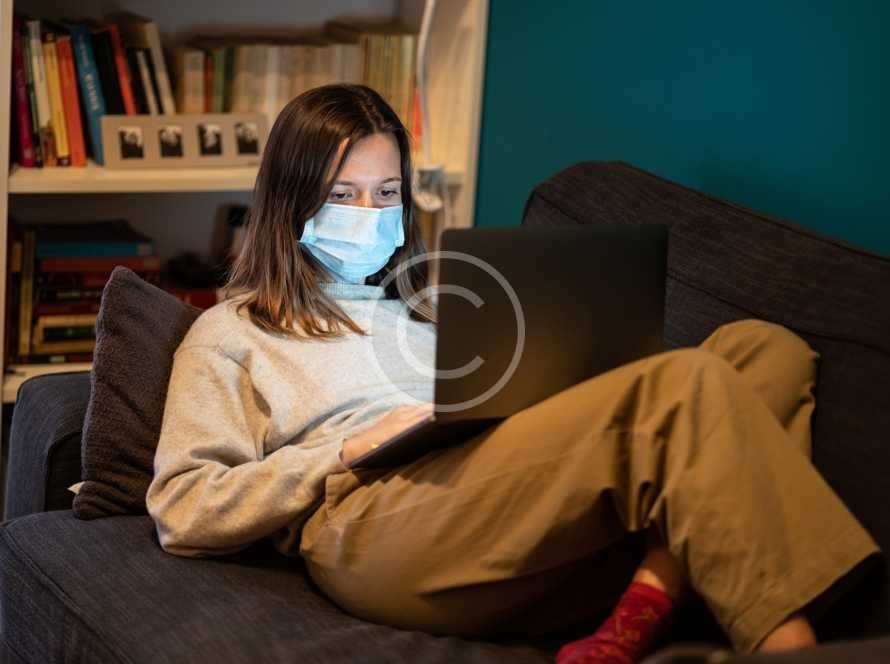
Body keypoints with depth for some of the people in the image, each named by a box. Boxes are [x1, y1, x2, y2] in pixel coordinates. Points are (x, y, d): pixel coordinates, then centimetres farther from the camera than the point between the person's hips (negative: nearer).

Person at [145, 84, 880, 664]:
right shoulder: (231, 332, 20)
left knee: (767, 347, -17)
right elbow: (183, 513, 6)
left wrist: (548, 405, 2)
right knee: (683, 383, -27)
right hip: (378, 526, -6)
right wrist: (350, 452, -3)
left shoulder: (431, 302, 35)